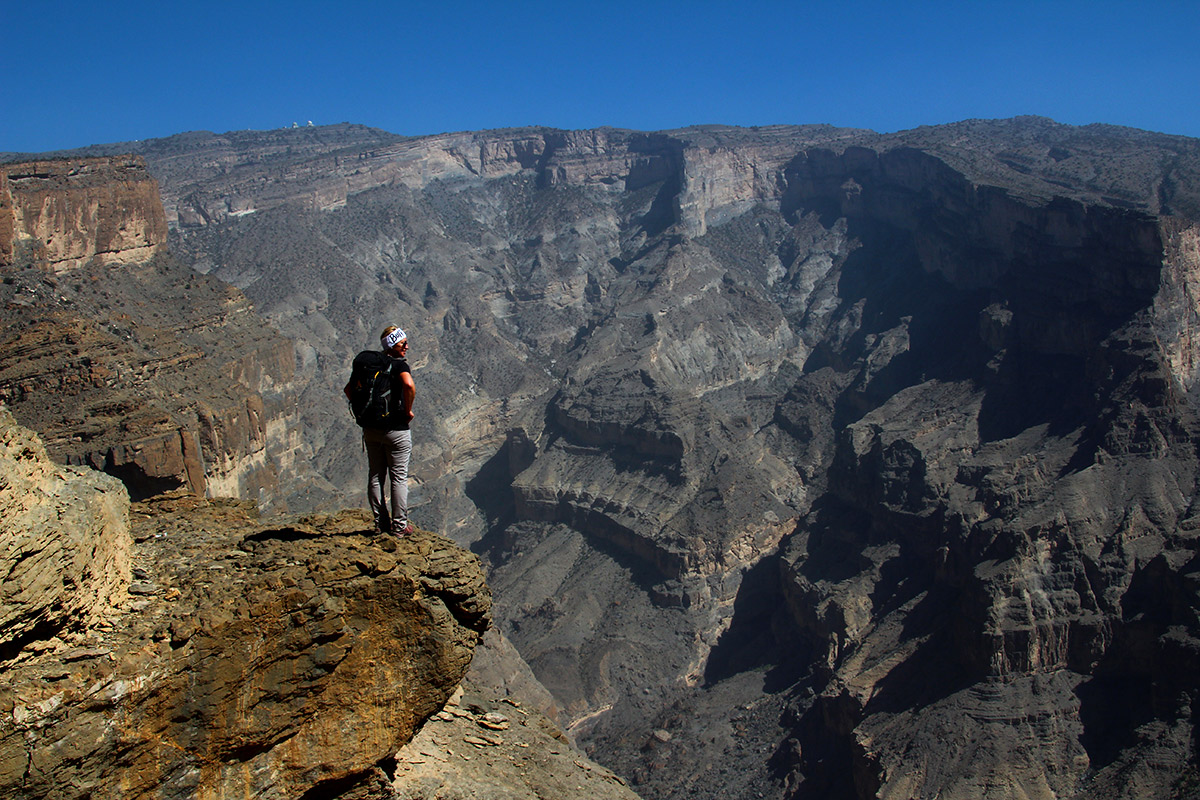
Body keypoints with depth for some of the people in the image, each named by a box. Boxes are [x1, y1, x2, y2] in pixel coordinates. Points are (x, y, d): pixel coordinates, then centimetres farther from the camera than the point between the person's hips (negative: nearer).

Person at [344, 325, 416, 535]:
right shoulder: (399, 365, -13)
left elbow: (348, 389, 12)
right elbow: (409, 385, -33)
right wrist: (408, 410, -18)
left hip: (370, 429, 6)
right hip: (395, 429, -6)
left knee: (375, 476, 12)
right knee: (398, 477, 4)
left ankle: (381, 523, 19)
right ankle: (399, 525, 8)